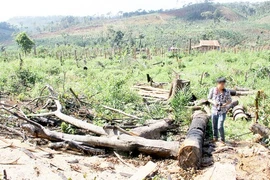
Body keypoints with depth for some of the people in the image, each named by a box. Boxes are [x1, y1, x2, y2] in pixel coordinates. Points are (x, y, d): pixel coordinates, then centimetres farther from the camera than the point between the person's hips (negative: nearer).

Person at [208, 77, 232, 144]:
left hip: (222, 112, -2)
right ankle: (215, 137, 38)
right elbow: (209, 99, 4)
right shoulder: (212, 90, -7)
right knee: (214, 126, 14)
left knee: (220, 126, -12)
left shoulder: (227, 91, -8)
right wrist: (213, 102, -16)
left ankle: (222, 139, 10)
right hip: (214, 111, 2)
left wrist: (225, 104, -17)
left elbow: (230, 100, 3)